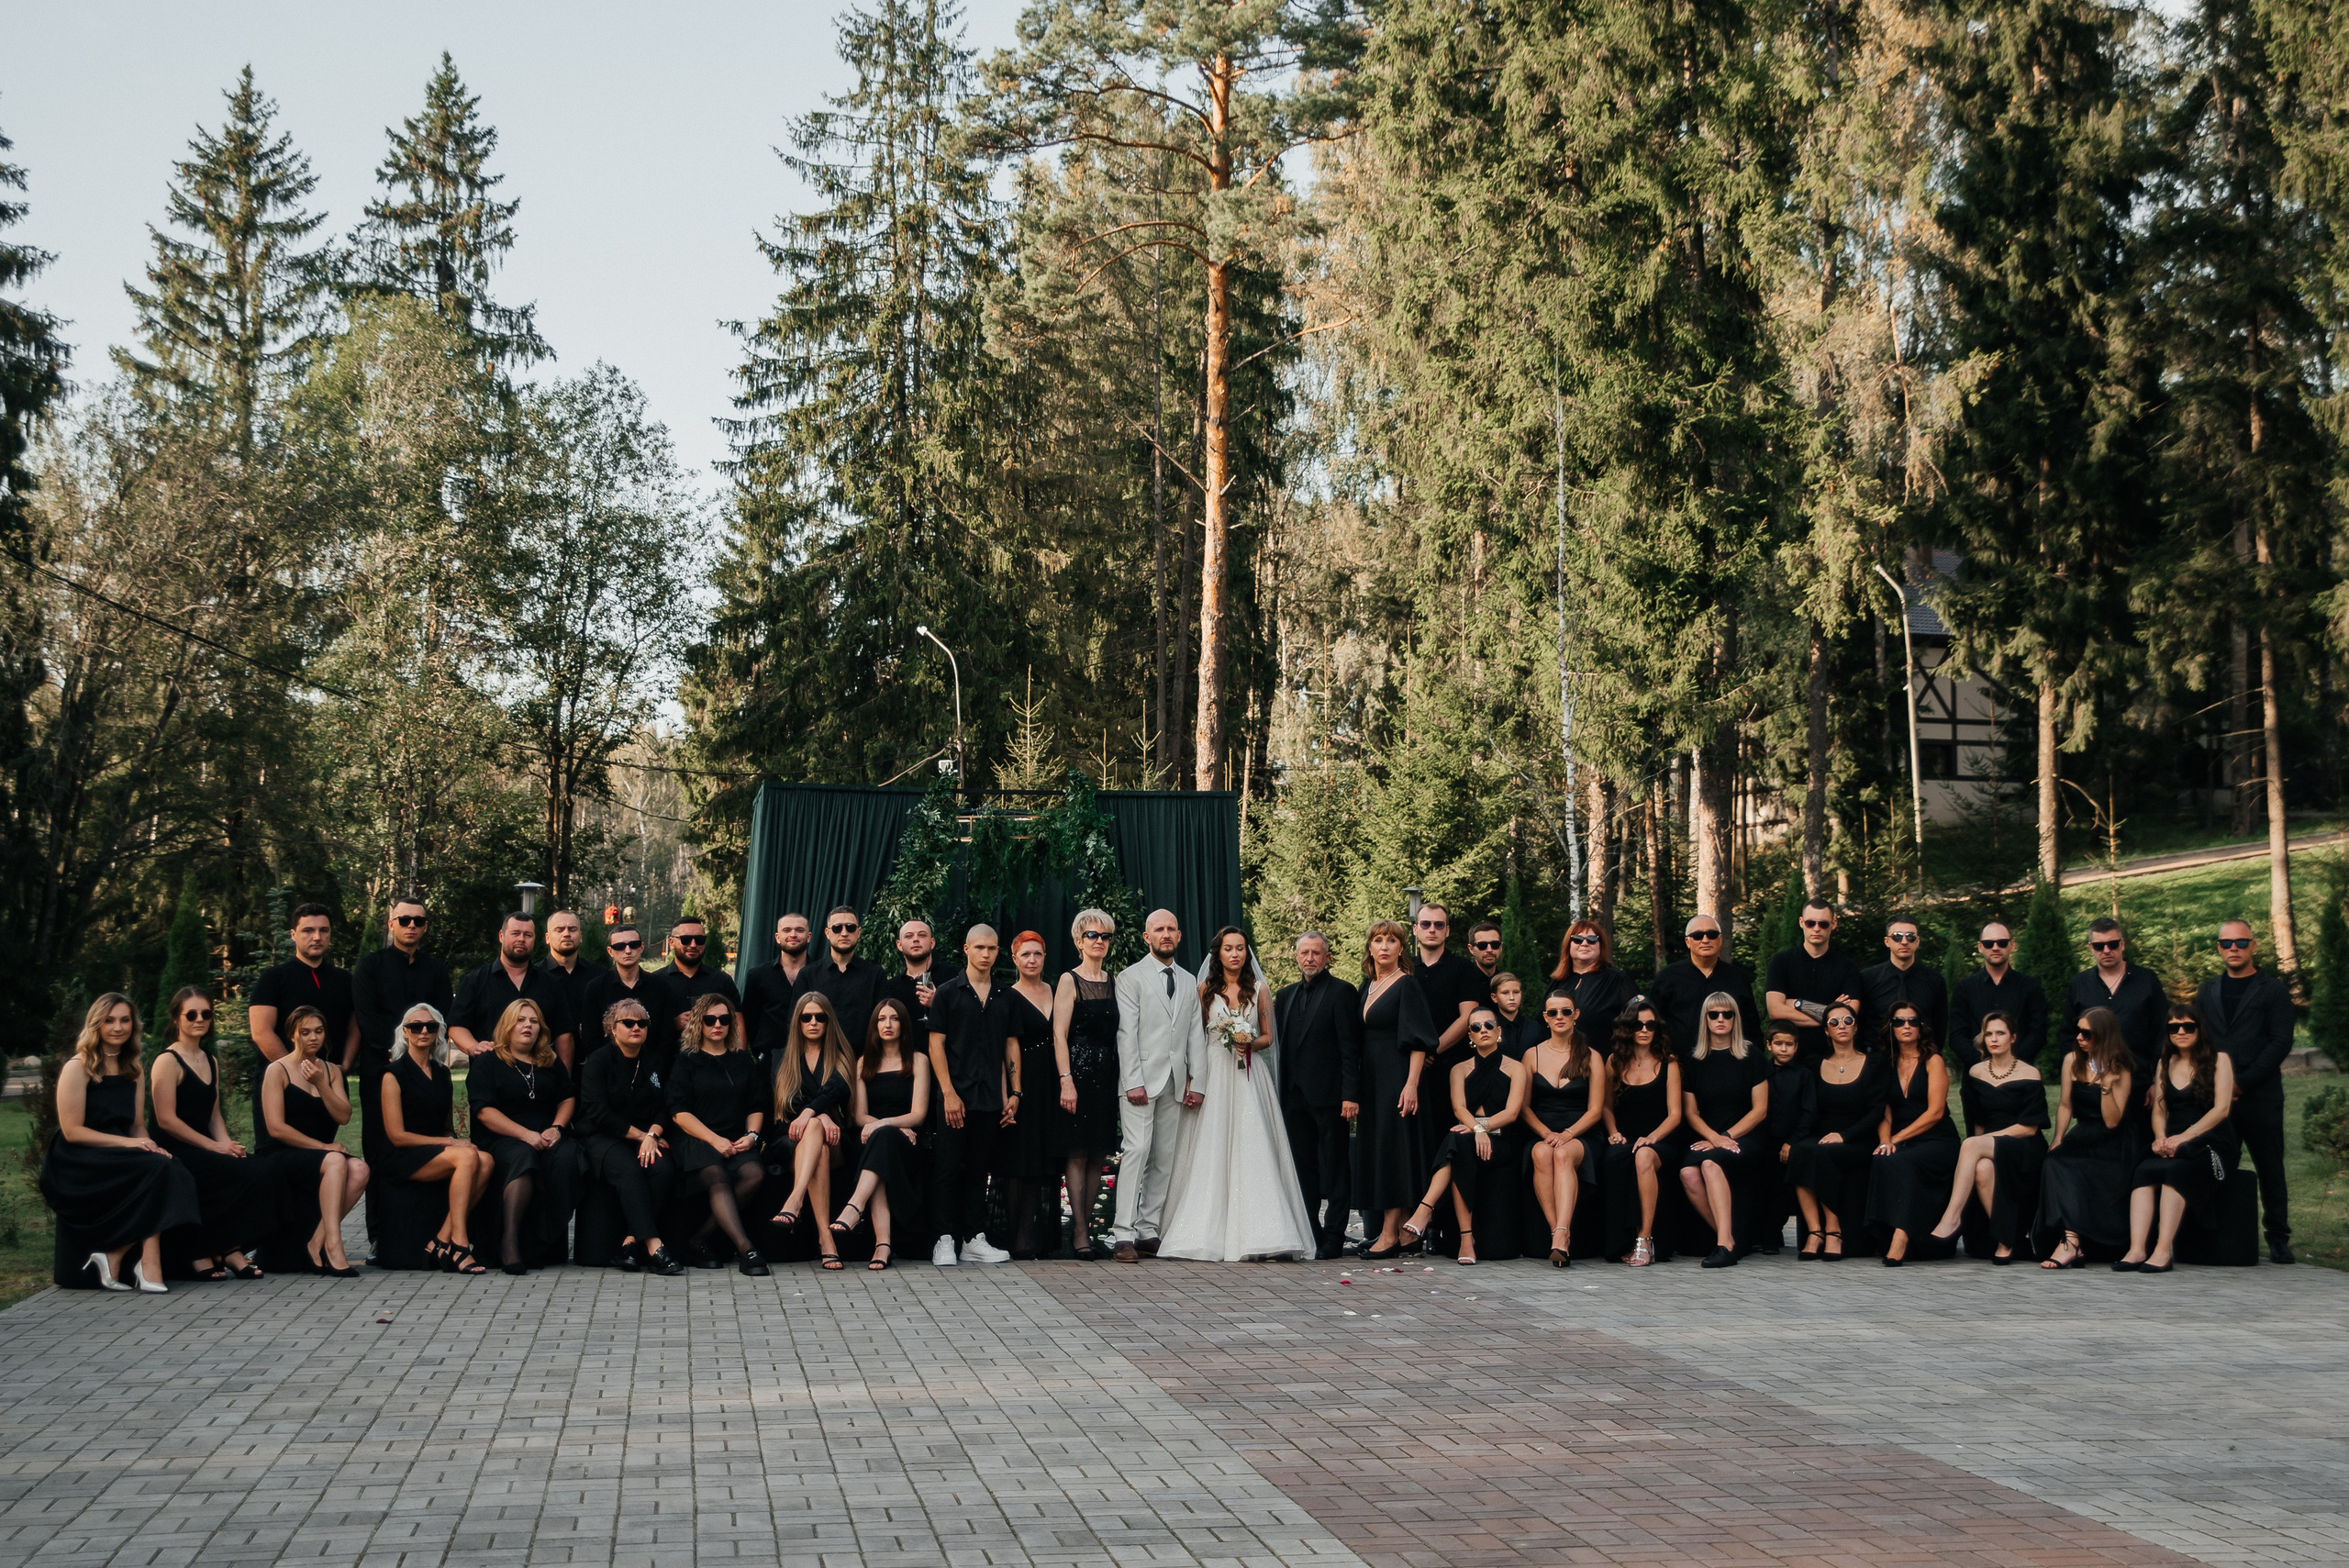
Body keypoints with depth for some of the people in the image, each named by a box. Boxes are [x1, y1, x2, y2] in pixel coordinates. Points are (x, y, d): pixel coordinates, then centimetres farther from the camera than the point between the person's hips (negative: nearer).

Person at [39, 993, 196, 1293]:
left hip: (117, 1157, 6)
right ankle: (148, 1267, -32)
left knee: (172, 1169, -27)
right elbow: (72, 1131, -11)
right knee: (159, 1170, -30)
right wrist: (126, 1143, -18)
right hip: (77, 1164, -6)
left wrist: (150, 1146, -6)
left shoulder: (133, 1072, 17)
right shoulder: (77, 1068, -4)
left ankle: (114, 1258, -22)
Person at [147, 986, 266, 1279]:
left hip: (203, 1151, 7)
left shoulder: (211, 1062, 19)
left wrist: (226, 1143, 1)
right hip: (177, 1153, -7)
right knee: (251, 1175, -26)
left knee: (261, 1172, -21)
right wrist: (214, 1146, -16)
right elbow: (166, 1120, -13)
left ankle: (230, 1250, -15)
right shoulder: (168, 1061, -6)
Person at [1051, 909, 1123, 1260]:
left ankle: (1085, 1227, 10)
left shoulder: (1114, 982, 14)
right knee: (1077, 1154, -6)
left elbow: (1119, 1032, 14)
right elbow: (1059, 1034, -8)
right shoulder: (1069, 981, -2)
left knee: (1099, 1155, 4)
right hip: (1078, 1070, -5)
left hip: (1107, 1073, 5)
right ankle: (1079, 1232, -4)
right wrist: (1066, 1081, -16)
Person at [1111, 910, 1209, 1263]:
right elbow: (1126, 1033, -6)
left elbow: (1196, 1034, 13)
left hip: (1175, 1085, 5)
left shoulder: (1189, 982, 17)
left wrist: (1197, 1081, 3)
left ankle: (1149, 1232, 8)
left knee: (1165, 1159, 4)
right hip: (1141, 1081, -5)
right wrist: (1134, 1082, -14)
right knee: (1138, 1151, -14)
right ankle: (1125, 1235, -15)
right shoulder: (1131, 978, 1)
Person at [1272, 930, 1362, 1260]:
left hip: (1329, 1095, -6)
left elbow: (1350, 1048, -9)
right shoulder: (1286, 995, 16)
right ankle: (1309, 1236, 14)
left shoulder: (1342, 992, -3)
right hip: (1294, 1096, 6)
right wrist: (1277, 1092, 9)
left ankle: (1333, 1238, 1)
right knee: (1303, 1169, 9)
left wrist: (1351, 1095, -15)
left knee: (1335, 1169, -1)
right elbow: (1279, 1045, 16)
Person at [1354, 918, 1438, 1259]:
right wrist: (1354, 1089, 13)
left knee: (1393, 1147, -8)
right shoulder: (1368, 985, 13)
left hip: (1396, 1075, -8)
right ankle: (1395, 1229, 14)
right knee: (1373, 1147, 8)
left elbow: (1418, 1039, -15)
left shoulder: (1407, 985, -9)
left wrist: (1411, 1084, -23)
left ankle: (1391, 1234, -7)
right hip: (1370, 1078, 8)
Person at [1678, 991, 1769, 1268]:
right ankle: (1729, 1238, -19)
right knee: (1688, 1172, -31)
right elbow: (1690, 1112, 10)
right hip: (1705, 1139, 3)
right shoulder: (1694, 1061, 13)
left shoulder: (1753, 1058, 6)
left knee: (1710, 1163, -36)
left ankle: (1724, 1243, -40)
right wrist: (1714, 1137, -10)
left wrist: (1726, 1137, -10)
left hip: (1744, 1139, -3)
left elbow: (1760, 1110, 2)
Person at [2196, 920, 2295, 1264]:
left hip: (2260, 1097, -3)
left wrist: (2243, 1082, -11)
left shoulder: (2273, 990, 5)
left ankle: (2278, 1238, 7)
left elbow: (2280, 1042, -3)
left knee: (2270, 1169, 0)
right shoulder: (2208, 992, 17)